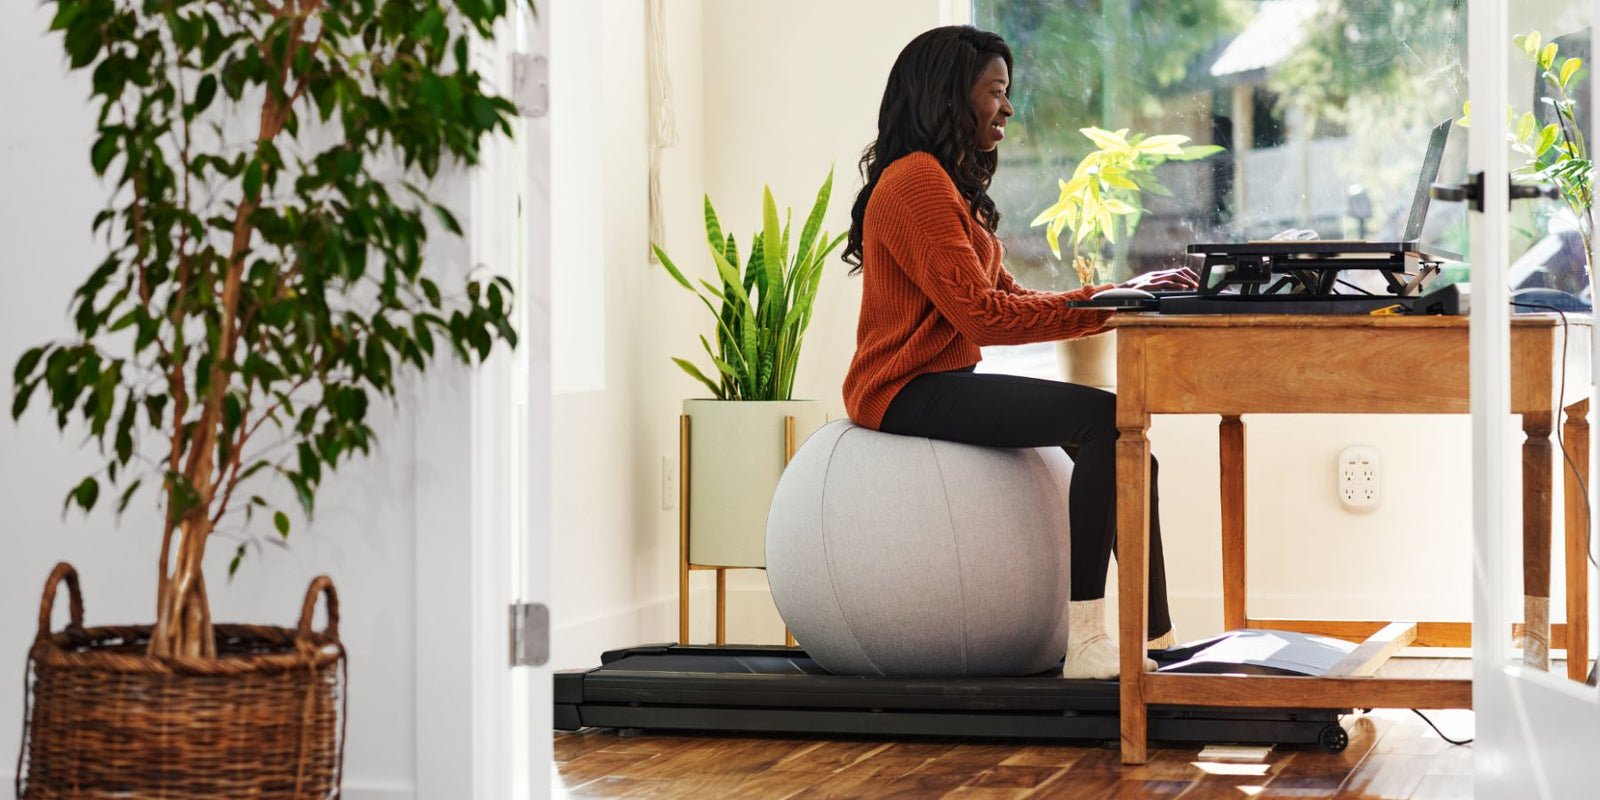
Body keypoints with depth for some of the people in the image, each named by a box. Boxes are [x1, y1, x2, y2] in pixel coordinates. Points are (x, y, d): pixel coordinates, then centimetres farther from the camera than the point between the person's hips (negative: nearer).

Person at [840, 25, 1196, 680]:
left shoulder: (948, 185, 21)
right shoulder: (916, 182, -13)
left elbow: (1010, 300, 15)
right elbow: (982, 314, -19)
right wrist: (1108, 301, -15)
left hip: (943, 387, 10)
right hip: (908, 392, -10)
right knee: (1105, 417, -23)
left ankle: (1158, 641, -2)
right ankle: (1086, 642, -27)